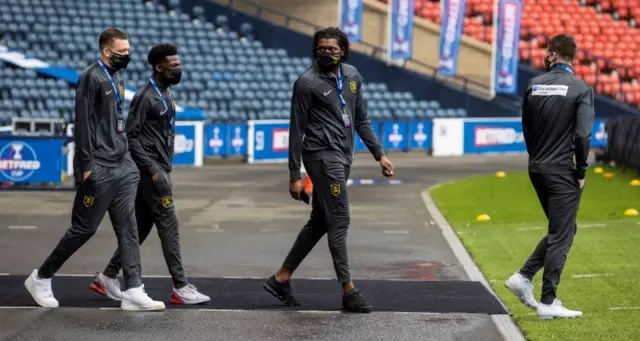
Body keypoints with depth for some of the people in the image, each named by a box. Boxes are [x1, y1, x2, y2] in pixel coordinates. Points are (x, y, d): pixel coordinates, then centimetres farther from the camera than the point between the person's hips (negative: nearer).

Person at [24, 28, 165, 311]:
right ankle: (41, 278, 15)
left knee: (127, 228, 2)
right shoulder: (92, 77, -11)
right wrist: (86, 165, -19)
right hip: (99, 170, -8)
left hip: (122, 166, 8)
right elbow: (83, 122, -16)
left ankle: (133, 292, 0)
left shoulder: (116, 78, 14)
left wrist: (126, 155, 17)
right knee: (84, 228, -1)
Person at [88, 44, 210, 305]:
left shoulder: (165, 93, 14)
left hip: (159, 169, 9)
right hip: (151, 170, -9)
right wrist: (152, 169, -20)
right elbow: (130, 136, -17)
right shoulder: (146, 96, -15)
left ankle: (108, 277, 17)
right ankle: (181, 288, -5)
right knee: (168, 225, -7)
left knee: (140, 227, 11)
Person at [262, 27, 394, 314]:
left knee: (319, 222, 11)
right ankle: (349, 292, -3)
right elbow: (297, 131, -8)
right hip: (323, 157, -8)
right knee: (338, 222, -7)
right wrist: (294, 175, -9)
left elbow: (361, 120, 19)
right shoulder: (308, 82, -10)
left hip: (343, 158, 8)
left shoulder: (352, 76, 10)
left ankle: (281, 278, 19)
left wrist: (379, 154, 14)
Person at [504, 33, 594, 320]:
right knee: (562, 235, 2)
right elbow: (582, 136, -18)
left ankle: (524, 277, 12)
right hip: (562, 172, -6)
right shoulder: (581, 89, -10)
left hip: (536, 169, 6)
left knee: (561, 230, 20)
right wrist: (581, 172, -7)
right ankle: (548, 302, 3)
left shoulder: (534, 85, 5)